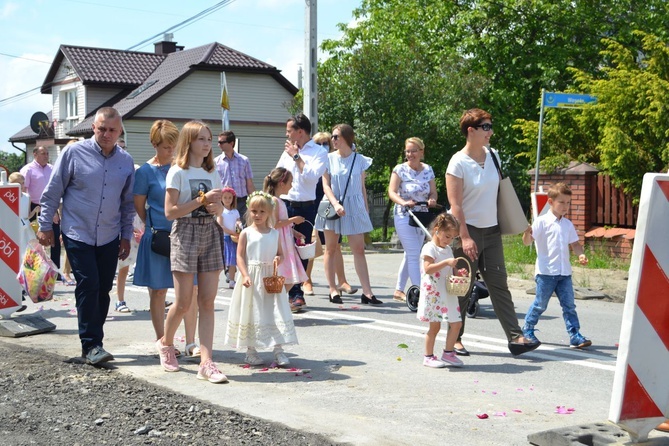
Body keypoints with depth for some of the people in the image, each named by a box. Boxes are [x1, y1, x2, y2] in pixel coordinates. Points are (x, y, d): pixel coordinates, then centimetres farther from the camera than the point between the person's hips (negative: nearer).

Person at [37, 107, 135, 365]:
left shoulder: (126, 161, 5)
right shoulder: (74, 153, -6)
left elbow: (128, 203, 13)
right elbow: (52, 192, -1)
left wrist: (126, 236, 12)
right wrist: (45, 225, -2)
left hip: (109, 237, 4)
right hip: (78, 234, -4)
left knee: (103, 289, 6)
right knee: (88, 285, -11)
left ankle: (93, 341, 18)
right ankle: (91, 345, -5)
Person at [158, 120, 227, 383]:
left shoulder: (212, 173, 13)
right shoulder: (177, 172, -4)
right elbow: (170, 211, -10)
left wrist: (215, 206, -4)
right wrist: (202, 200, -14)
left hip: (210, 233, 5)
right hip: (185, 233, -5)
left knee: (207, 302, -1)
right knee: (183, 303, -2)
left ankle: (206, 362, -2)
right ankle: (166, 343, 27)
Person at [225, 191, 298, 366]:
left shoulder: (274, 233, 7)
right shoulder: (246, 233, -1)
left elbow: (280, 253, 14)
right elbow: (240, 256, -5)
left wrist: (279, 258, -10)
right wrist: (245, 275, -17)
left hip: (271, 279, 2)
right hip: (251, 280, -2)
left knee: (276, 313, -2)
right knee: (251, 313, 5)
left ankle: (278, 349, 2)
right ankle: (250, 350, 16)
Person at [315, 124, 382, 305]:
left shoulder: (360, 160, 4)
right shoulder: (329, 159, 3)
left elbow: (362, 188, 10)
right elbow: (325, 185, -3)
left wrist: (366, 210, 9)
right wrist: (336, 204, -18)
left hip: (354, 207, 0)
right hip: (332, 206, 0)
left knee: (359, 249, -5)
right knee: (330, 248, 4)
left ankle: (367, 292, -7)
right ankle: (333, 290, 12)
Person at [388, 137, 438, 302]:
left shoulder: (428, 170, 5)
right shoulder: (400, 169, -7)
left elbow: (433, 192, 6)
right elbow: (391, 192, -13)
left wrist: (432, 200, -18)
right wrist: (403, 202, -32)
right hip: (404, 216, -5)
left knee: (410, 255, 12)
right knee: (414, 255, -12)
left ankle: (399, 290, 23)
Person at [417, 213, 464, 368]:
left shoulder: (448, 249, 15)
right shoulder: (430, 248, -10)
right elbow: (428, 268, -22)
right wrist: (446, 263, -28)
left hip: (447, 293, 8)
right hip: (433, 293, -8)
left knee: (456, 323, 3)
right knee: (435, 326, -1)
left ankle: (448, 353, 15)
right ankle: (428, 357, 10)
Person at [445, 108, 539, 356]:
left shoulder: (493, 156, 8)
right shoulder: (458, 163, -11)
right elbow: (455, 205, -14)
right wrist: (465, 237, -20)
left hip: (491, 230, 6)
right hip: (468, 231, -6)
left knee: (499, 284, 3)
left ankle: (515, 338, 0)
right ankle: (455, 339, 15)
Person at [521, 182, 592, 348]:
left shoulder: (568, 224, 11)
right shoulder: (542, 221, -6)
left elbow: (574, 243, 16)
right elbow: (527, 242, -12)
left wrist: (581, 254, -3)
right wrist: (527, 233, -34)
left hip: (564, 272, 5)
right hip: (546, 272, -5)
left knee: (569, 305, 2)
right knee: (540, 304, 5)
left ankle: (575, 335, 3)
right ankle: (527, 329, 24)